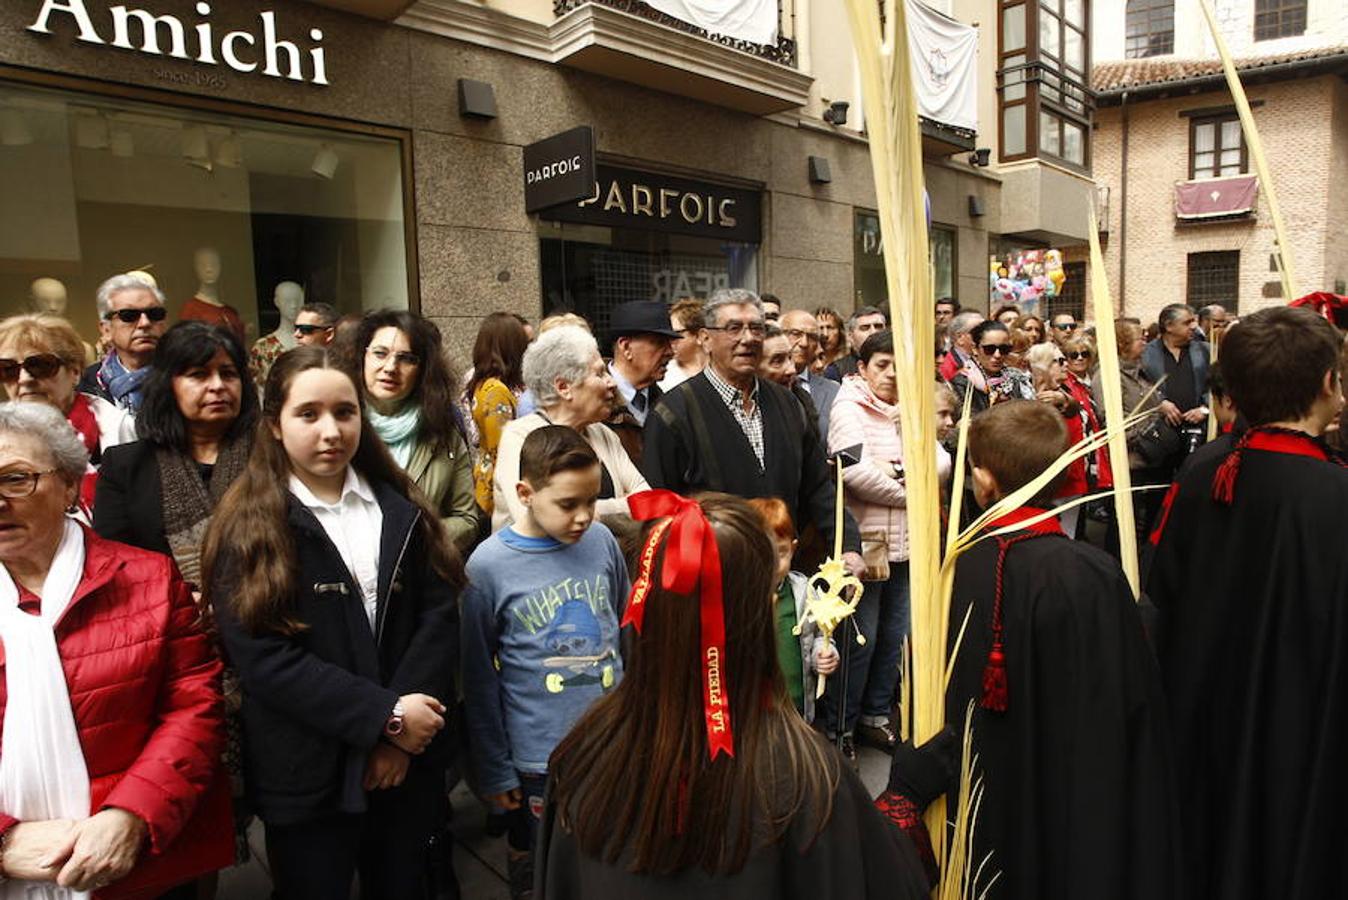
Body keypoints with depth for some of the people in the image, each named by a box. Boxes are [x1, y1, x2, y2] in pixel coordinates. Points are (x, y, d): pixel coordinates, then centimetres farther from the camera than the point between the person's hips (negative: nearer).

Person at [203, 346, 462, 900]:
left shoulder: (401, 509, 3)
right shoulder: (249, 527, -7)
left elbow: (439, 615, -4)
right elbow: (262, 657, -15)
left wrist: (402, 732, -15)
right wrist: (384, 715, -19)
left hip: (410, 760, 3)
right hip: (308, 774, -3)